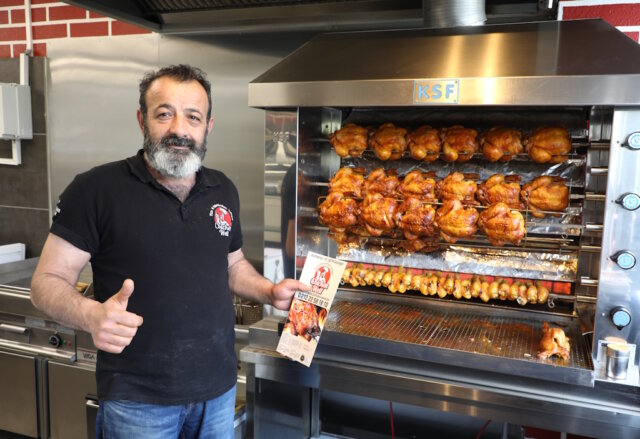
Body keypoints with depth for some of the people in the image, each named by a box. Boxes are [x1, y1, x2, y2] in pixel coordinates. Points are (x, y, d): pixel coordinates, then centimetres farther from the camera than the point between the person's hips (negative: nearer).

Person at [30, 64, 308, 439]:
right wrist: (92, 315, -28)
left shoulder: (224, 190, 4)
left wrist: (270, 292, -1)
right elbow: (48, 282, -9)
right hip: (138, 399, -4)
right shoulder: (96, 189, -12)